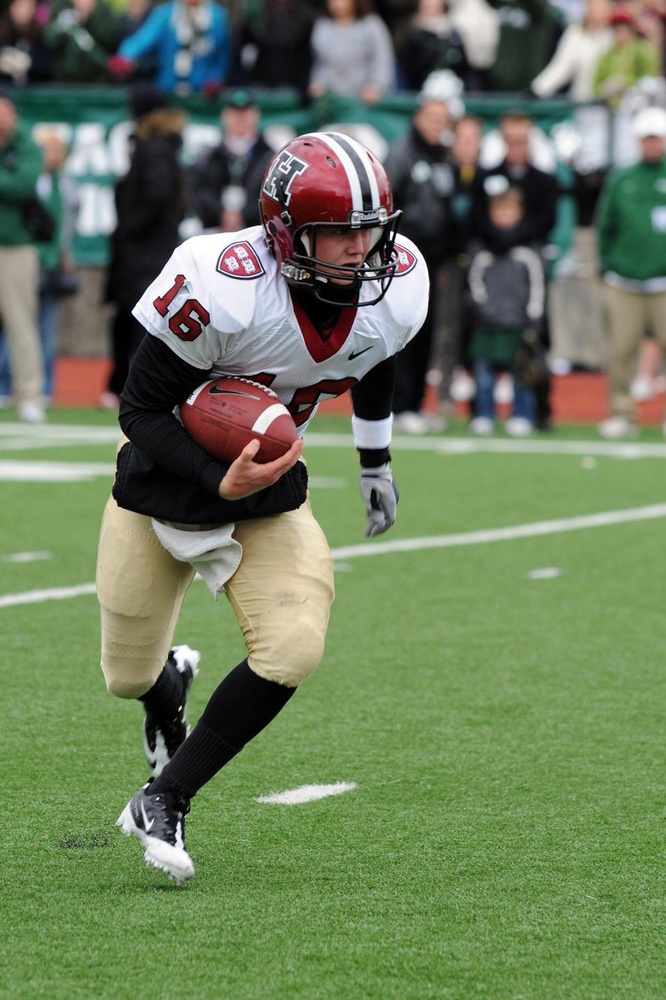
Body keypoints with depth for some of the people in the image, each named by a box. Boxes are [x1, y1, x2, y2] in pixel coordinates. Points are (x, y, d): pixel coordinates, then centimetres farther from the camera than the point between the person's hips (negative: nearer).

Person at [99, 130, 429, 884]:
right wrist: (218, 482, -37)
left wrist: (376, 465, 22)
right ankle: (170, 682, 53)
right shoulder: (221, 290, -33)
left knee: (293, 649, -22)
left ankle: (164, 801, -5)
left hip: (266, 491, 3)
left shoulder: (396, 289, -16)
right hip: (165, 480, -3)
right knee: (128, 677, 11)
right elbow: (140, 410, -23)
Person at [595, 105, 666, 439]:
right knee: (621, 350, -1)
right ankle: (622, 414, 7)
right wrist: (606, 266, 9)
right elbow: (605, 226, 16)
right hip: (623, 283, 2)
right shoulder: (620, 180, 11)